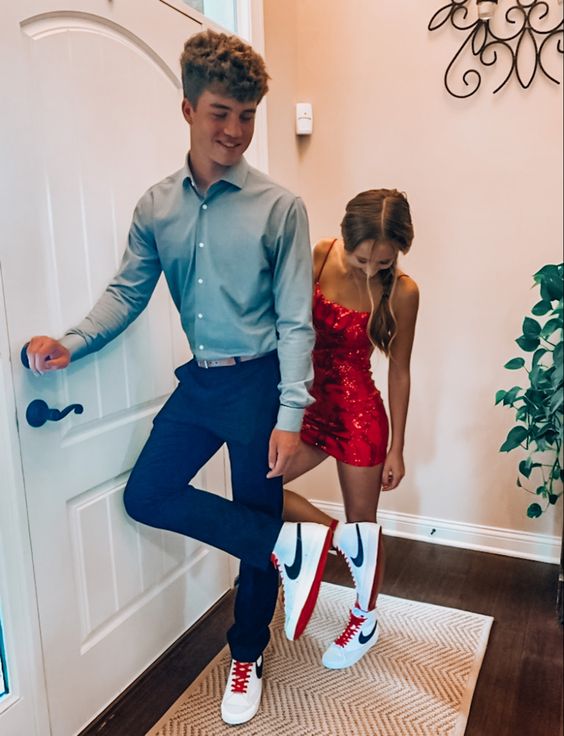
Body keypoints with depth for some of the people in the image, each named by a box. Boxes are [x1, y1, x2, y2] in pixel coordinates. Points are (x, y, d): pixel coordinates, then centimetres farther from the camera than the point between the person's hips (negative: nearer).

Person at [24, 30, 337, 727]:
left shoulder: (278, 207, -10)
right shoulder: (156, 205, 3)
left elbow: (295, 321, -11)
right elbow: (127, 292, 5)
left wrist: (290, 412, -16)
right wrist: (70, 342, -11)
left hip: (258, 382, -4)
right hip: (200, 380, 5)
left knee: (257, 522, 6)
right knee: (145, 494, 1)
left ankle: (247, 658, 31)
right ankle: (291, 544, 6)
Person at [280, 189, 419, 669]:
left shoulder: (402, 292, -14)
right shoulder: (316, 260, -11)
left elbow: (398, 371, -6)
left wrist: (396, 448, -1)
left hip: (359, 410, -3)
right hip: (309, 404, 4)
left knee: (364, 520, 12)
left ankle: (365, 621, 36)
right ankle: (344, 536, 16)